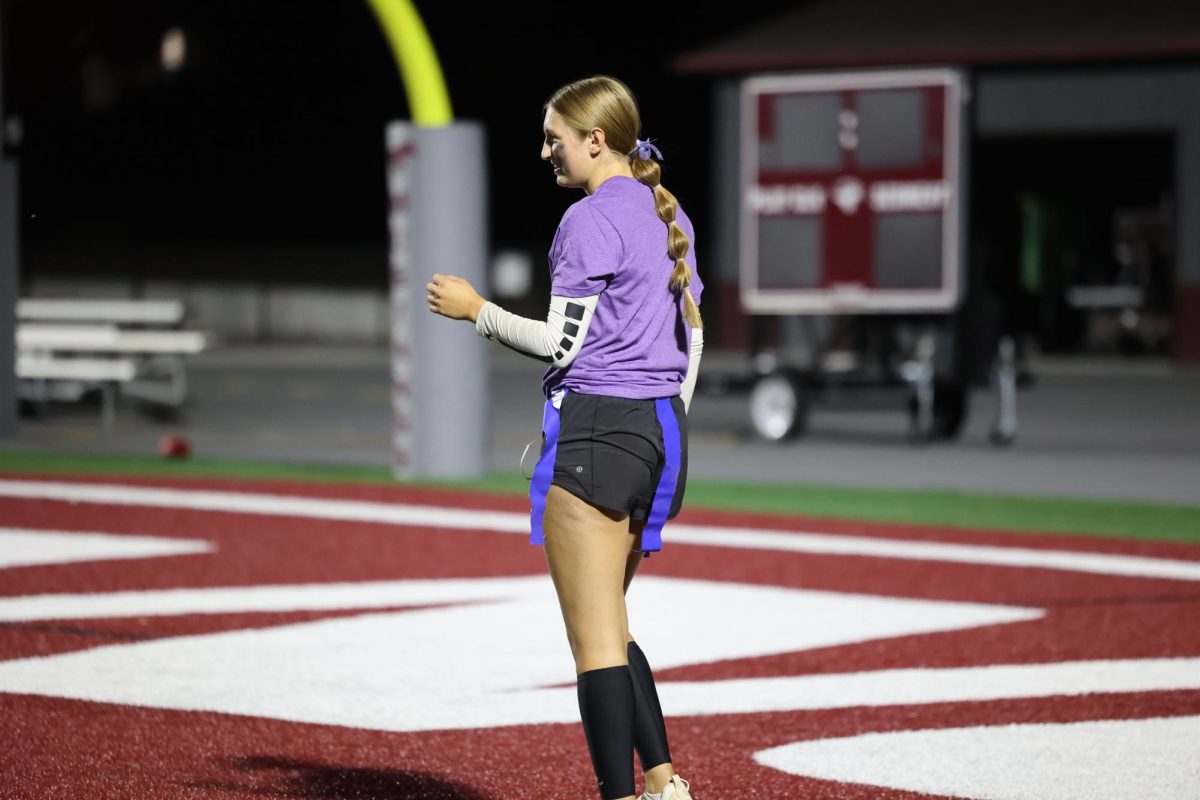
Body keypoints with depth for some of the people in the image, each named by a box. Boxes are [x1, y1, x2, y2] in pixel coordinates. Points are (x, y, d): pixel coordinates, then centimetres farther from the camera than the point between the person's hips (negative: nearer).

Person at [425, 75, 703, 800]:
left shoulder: (592, 219, -11)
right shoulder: (669, 217, 14)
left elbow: (562, 344, -15)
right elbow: (692, 338, 17)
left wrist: (476, 310, -2)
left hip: (595, 427, -9)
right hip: (661, 428, 9)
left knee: (596, 641, -4)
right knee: (607, 628, 19)